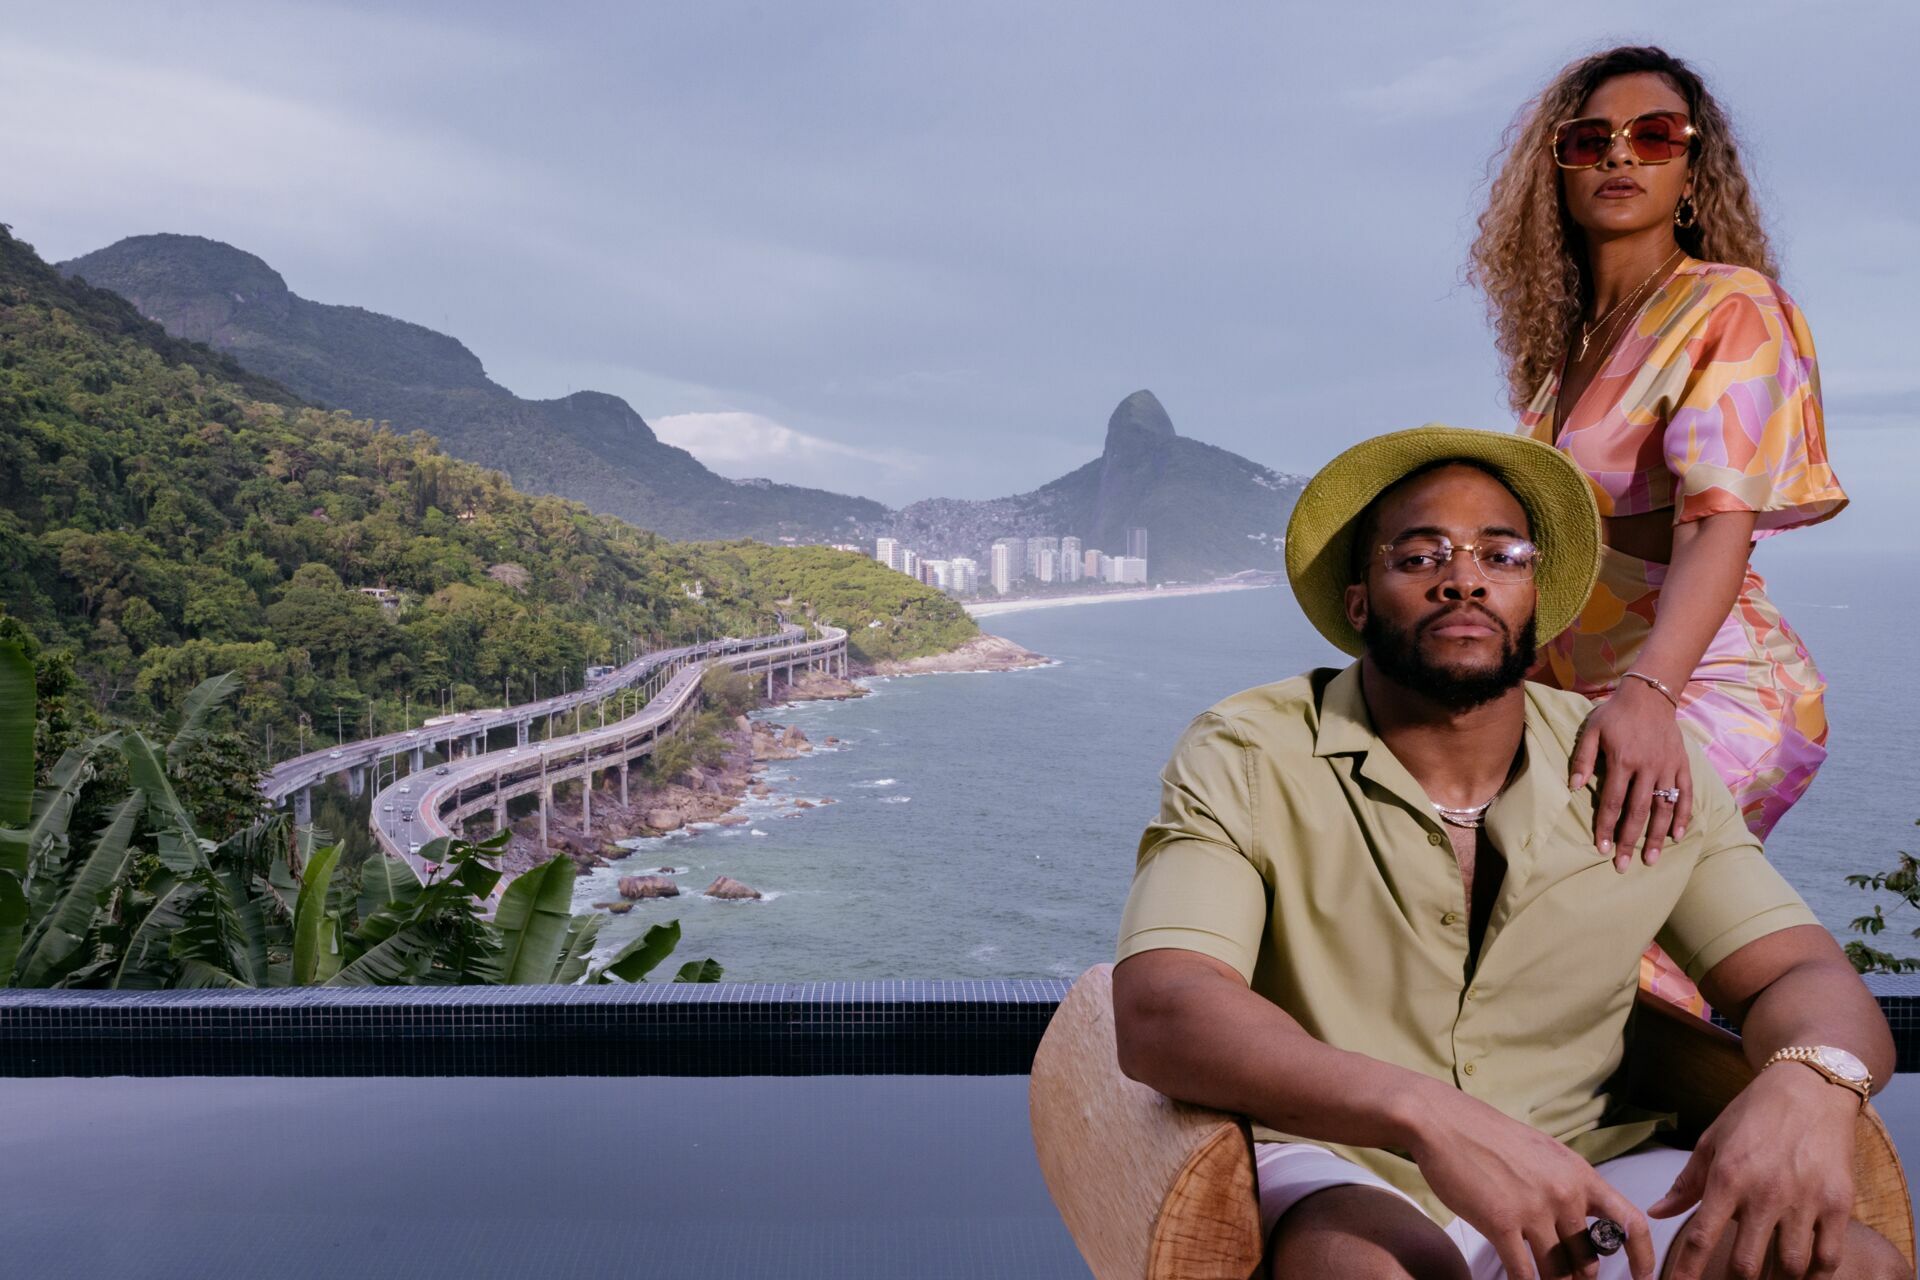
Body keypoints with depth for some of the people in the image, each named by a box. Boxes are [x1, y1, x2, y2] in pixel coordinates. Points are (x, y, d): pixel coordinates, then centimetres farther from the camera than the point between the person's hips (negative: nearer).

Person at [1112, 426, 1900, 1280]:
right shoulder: (1245, 761, -9)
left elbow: (1806, 978, 4)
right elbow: (1158, 1014, -22)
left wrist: (1808, 1083, -23)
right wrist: (1426, 1113, -37)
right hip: (1335, 1179, -3)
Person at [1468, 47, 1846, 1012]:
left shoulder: (1732, 307, -4)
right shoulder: (1565, 338, 17)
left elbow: (1721, 525, -19)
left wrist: (1648, 695, -34)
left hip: (1709, 689, -7)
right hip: (1583, 689, 7)